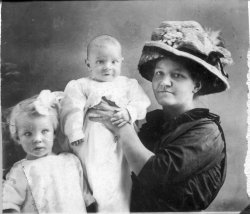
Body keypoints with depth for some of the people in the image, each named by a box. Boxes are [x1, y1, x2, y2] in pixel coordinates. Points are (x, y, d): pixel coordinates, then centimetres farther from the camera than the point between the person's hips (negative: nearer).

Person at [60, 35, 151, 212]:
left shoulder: (129, 84, 16)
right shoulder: (79, 86, 10)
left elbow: (141, 104, 2)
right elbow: (73, 111, -1)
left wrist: (128, 112, -19)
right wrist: (75, 134, -13)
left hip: (120, 145, 2)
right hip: (90, 145, -1)